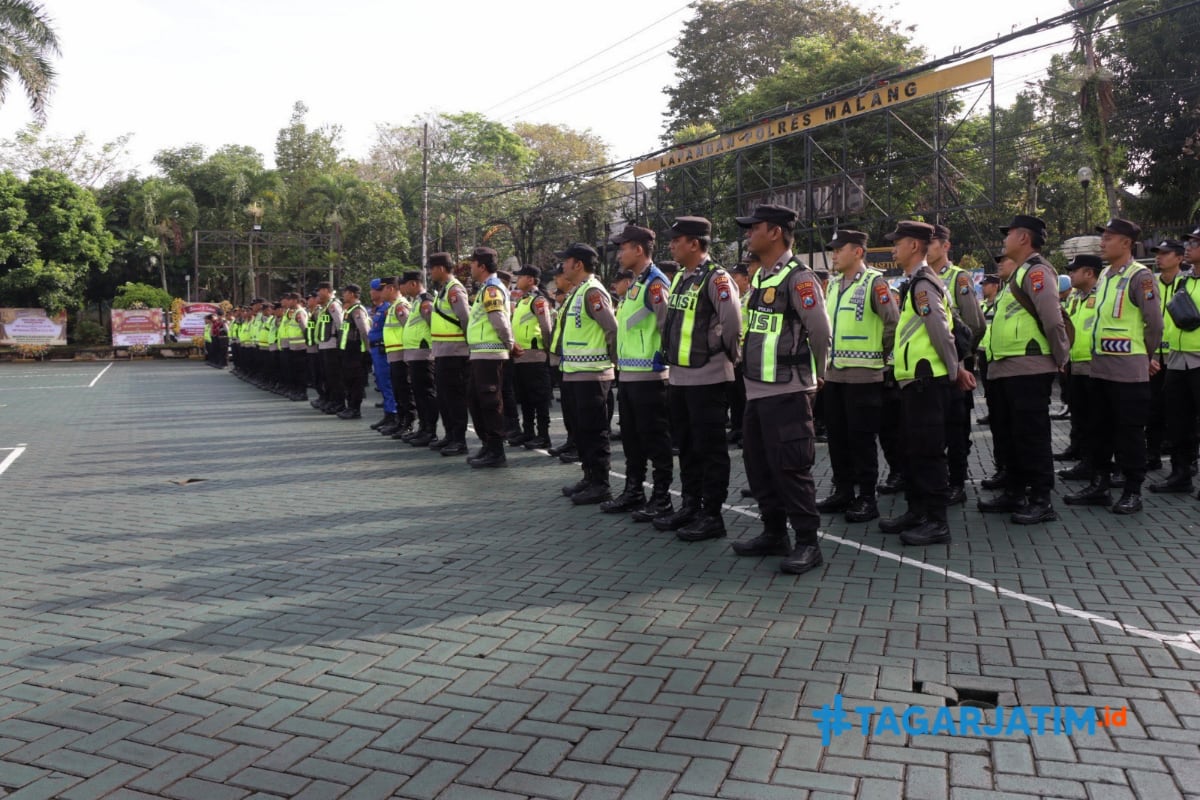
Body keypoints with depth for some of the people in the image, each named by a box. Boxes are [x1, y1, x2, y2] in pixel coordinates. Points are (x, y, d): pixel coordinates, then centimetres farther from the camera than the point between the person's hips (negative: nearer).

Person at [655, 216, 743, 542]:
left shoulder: (716, 278, -14)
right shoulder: (680, 278, 14)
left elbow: (733, 321, -19)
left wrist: (728, 354, -8)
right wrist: (670, 351, 16)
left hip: (707, 377, -9)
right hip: (679, 375, 9)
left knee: (710, 447, -1)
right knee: (687, 445, 16)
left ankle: (712, 515, 6)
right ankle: (690, 505, 27)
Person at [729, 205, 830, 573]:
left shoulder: (798, 277, -13)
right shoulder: (759, 277, 14)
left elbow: (820, 331, -13)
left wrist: (816, 374, -2)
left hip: (787, 390, -9)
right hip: (757, 388, 9)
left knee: (790, 467, -5)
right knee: (758, 464, 14)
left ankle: (808, 543, 6)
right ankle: (774, 534, 27)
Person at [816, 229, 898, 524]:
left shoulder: (874, 282, -9)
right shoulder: (834, 285, 13)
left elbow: (893, 322, -12)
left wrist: (879, 353, -3)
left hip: (863, 375, -7)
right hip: (833, 374, 7)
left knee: (861, 438, -1)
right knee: (837, 436, 11)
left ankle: (867, 498, 8)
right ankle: (843, 491, 22)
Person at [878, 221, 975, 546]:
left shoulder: (923, 284, -14)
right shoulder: (916, 283, 17)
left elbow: (942, 332, -17)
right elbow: (939, 333, 18)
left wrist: (955, 372, -8)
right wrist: (957, 369, 15)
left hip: (926, 380, -10)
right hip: (914, 379, 10)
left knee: (927, 450, -6)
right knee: (912, 449, 14)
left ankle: (936, 522, 0)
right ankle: (917, 511, 23)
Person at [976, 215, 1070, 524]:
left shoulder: (1037, 271, -10)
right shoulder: (1019, 274, 21)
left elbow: (1053, 319, -19)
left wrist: (1061, 358, -14)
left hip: (1028, 370, -10)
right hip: (1005, 369, 10)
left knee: (1031, 436, -5)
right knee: (1006, 434, 15)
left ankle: (1042, 501, 2)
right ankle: (1015, 493, 26)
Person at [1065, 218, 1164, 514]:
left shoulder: (1140, 277, -11)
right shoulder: (1104, 276, 12)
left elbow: (1155, 324, -11)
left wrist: (1145, 356, 2)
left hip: (1129, 372, -8)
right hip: (1100, 368, 8)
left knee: (1129, 433, 1)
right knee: (1099, 430, 13)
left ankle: (1133, 492, 11)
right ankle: (1099, 485, 23)